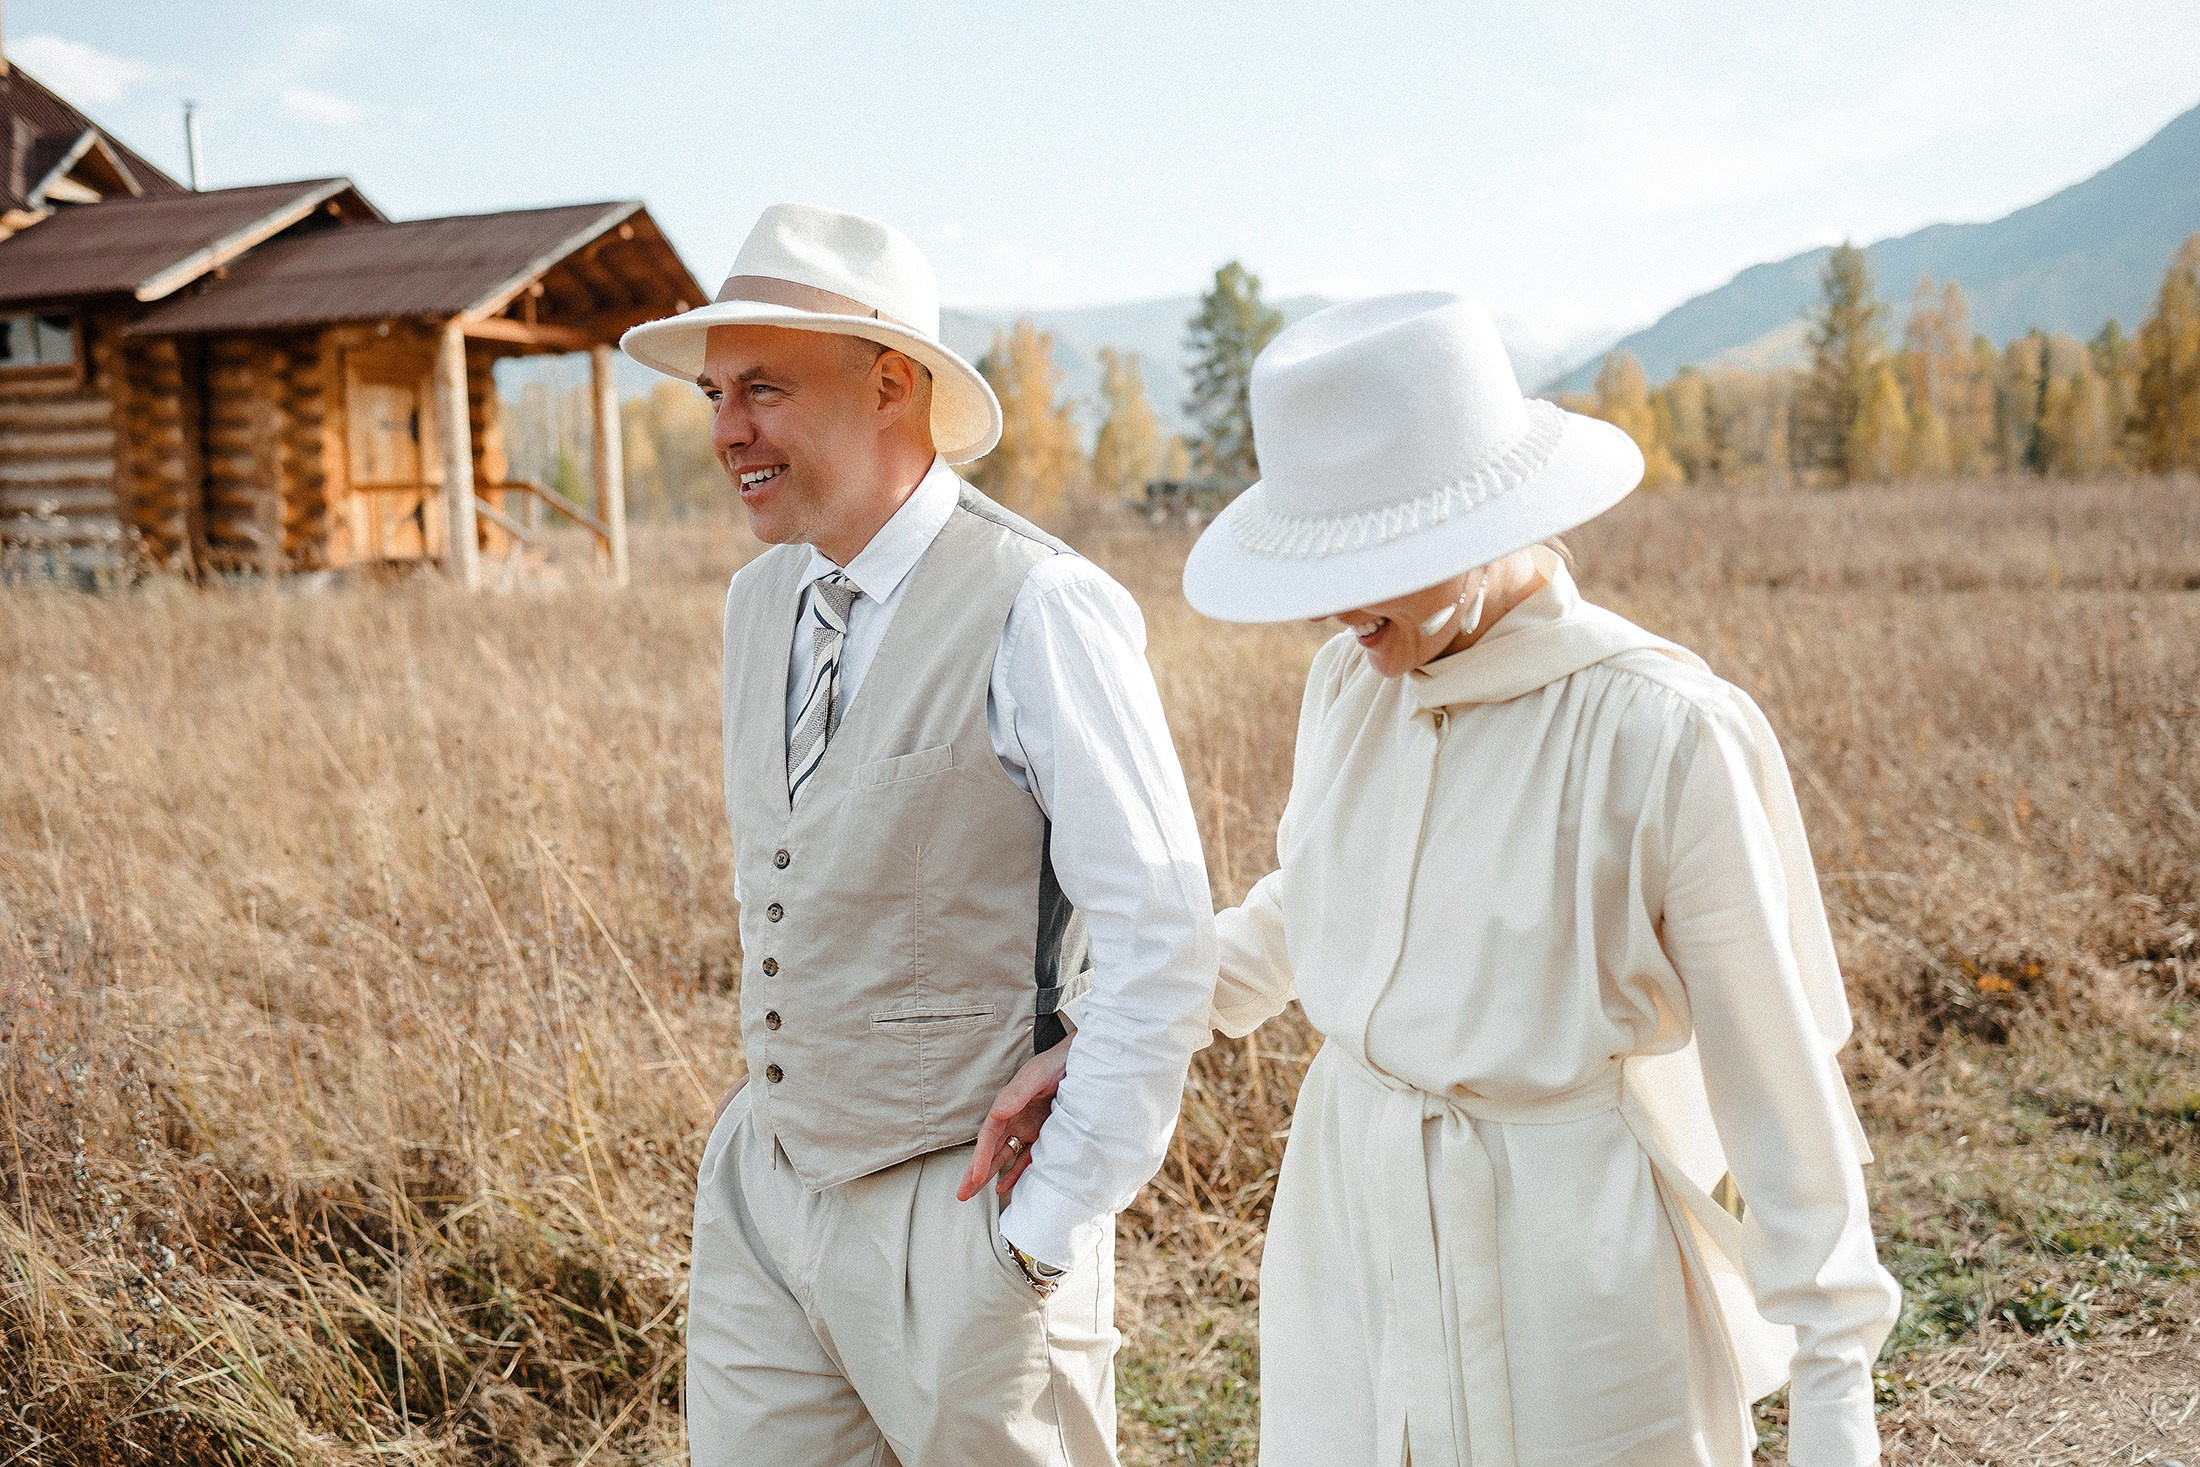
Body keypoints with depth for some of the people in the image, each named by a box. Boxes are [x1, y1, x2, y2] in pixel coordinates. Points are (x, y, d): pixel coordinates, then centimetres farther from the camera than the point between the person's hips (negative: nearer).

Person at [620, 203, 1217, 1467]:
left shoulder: (1041, 612, -19)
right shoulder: (760, 603, 4)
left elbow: (1163, 945, -20)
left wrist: (1045, 1231, -15)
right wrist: (775, 1125, 17)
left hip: (962, 1217, -6)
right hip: (768, 1188, 7)